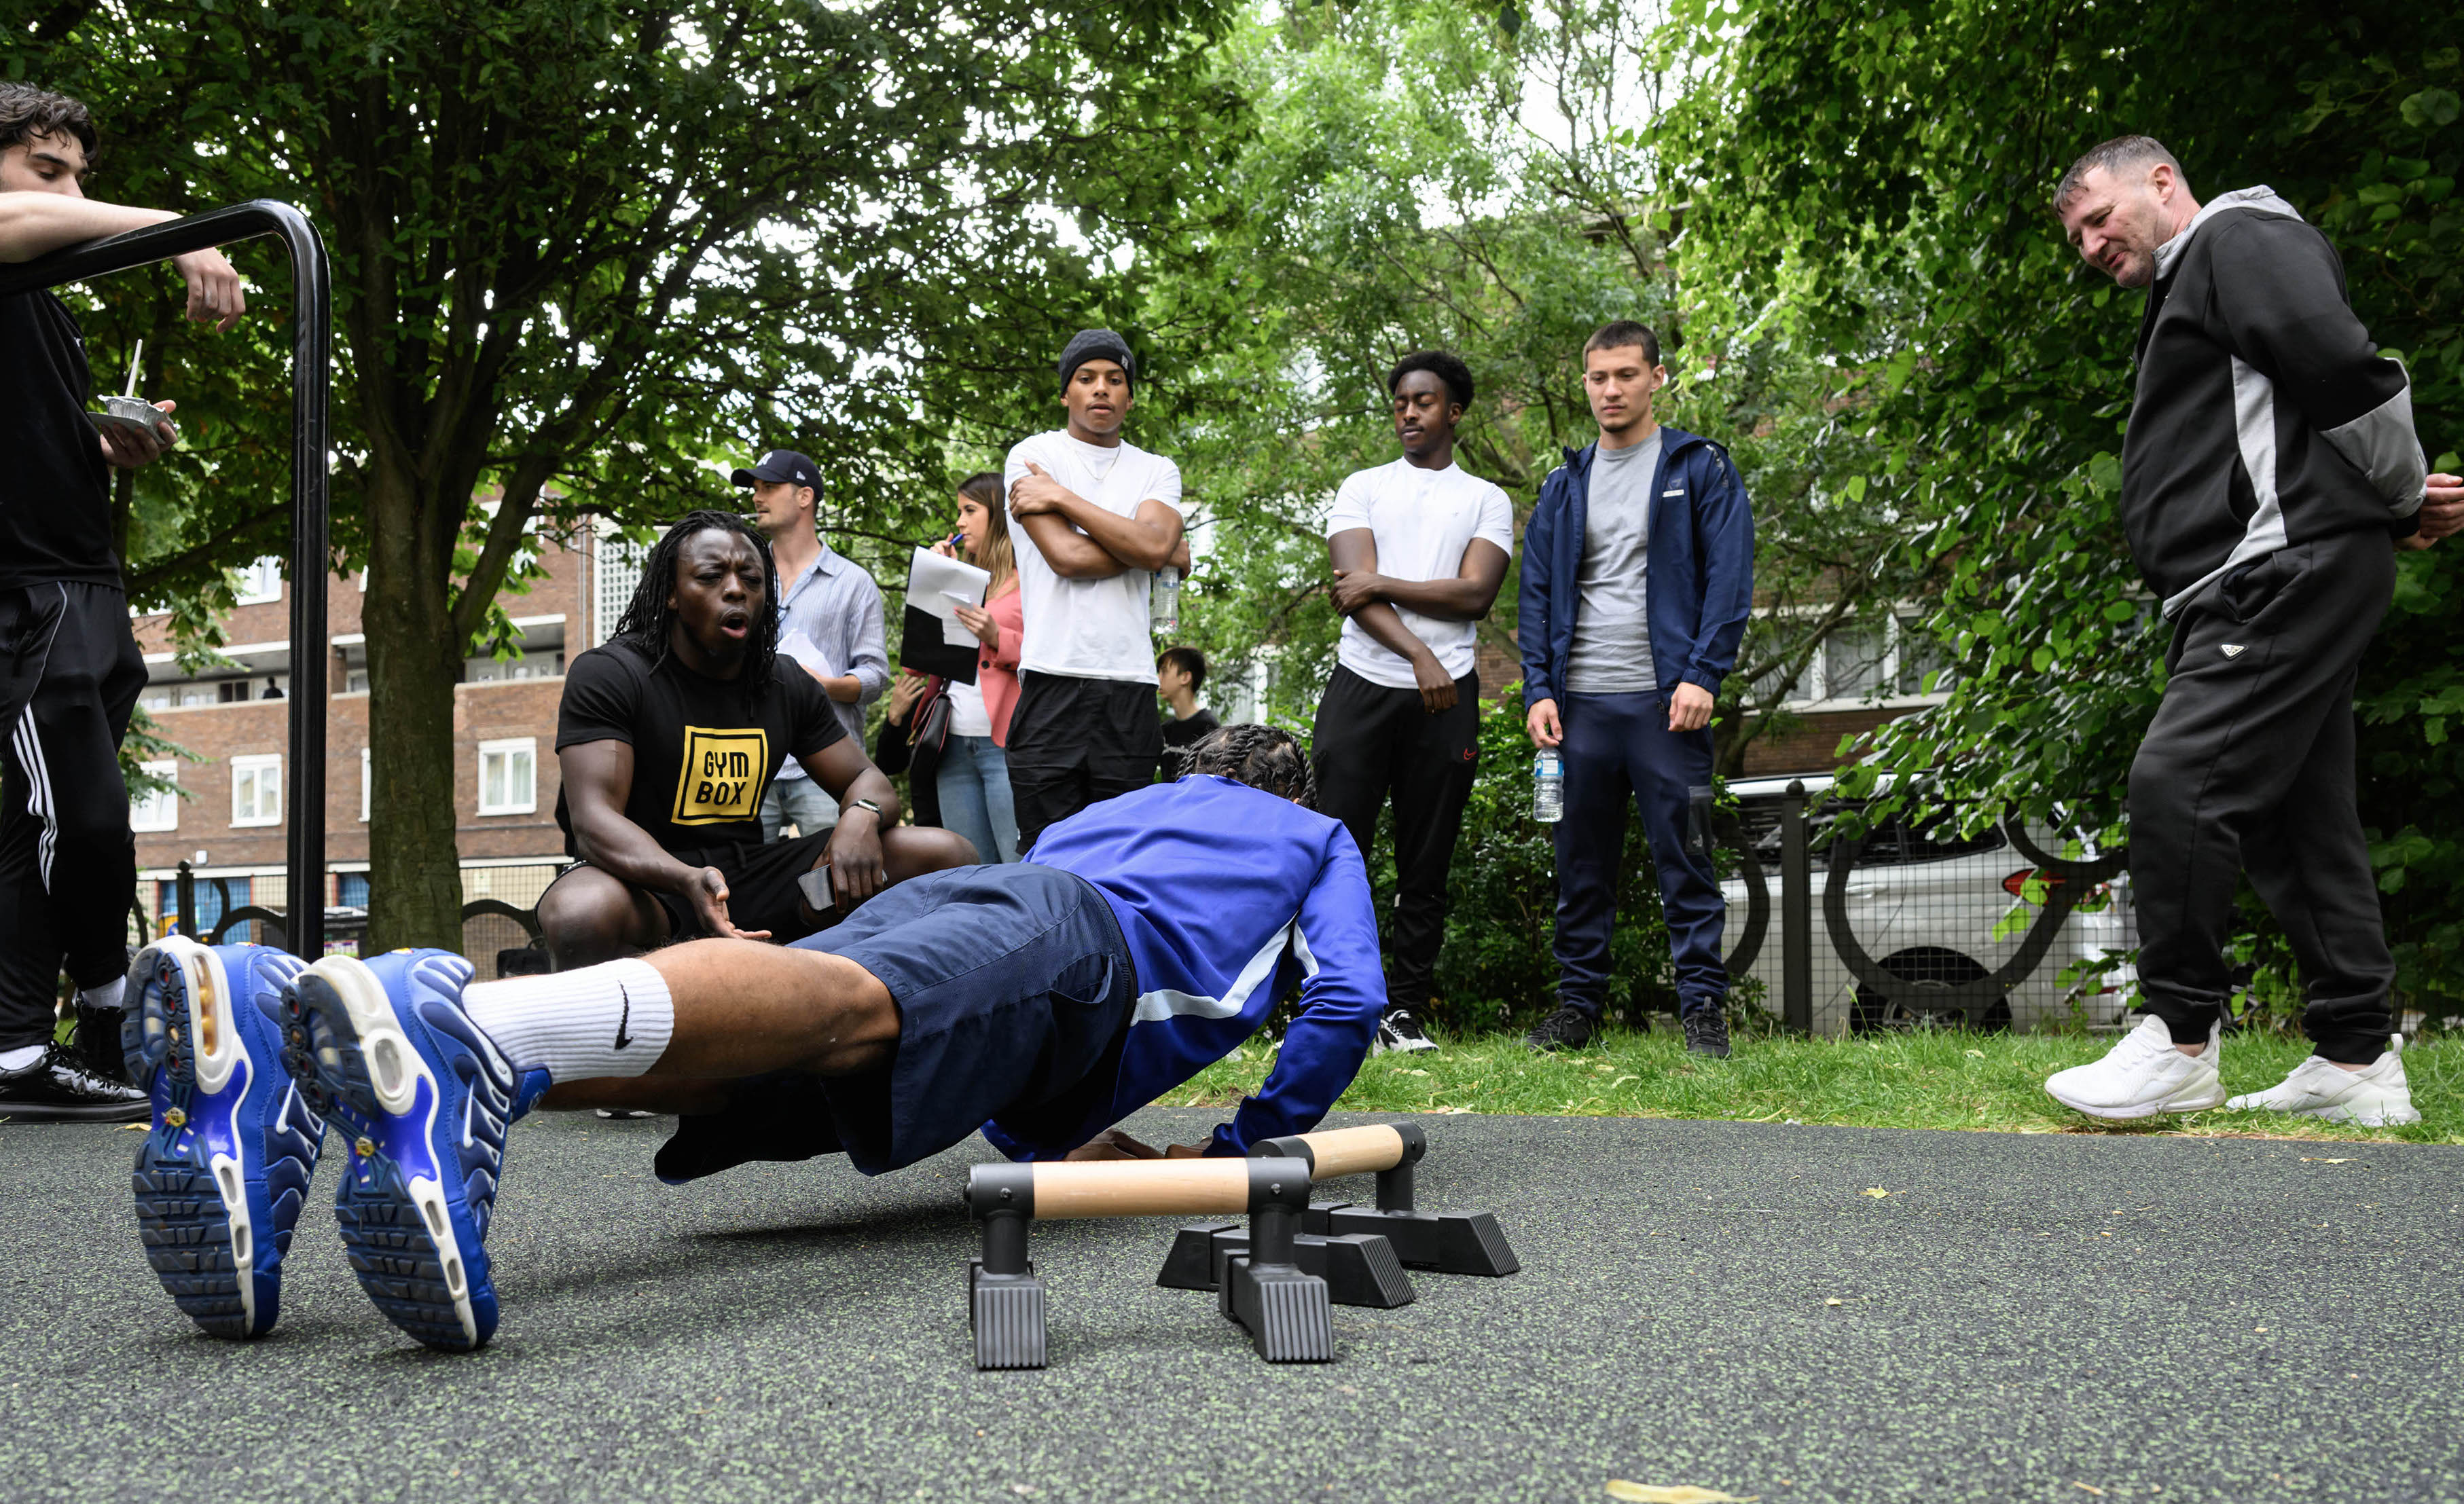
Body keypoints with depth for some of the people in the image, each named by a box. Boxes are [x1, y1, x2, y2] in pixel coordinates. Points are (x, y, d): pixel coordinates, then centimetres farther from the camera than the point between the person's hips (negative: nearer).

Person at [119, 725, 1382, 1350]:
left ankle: (274, 1017, -43)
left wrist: (1057, 1142, 41)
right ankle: (465, 1032, -66)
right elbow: (1348, 999, 18)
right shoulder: (1318, 839, 37)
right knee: (842, 1007, -35)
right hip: (1085, 950, -5)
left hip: (942, 896, 6)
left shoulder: (1115, 809, 49)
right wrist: (1257, 1147, 31)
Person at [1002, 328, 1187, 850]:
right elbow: (1065, 555, -7)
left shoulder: (1157, 471, 17)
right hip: (1053, 679, -3)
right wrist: (1153, 550, 3)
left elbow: (1153, 546, -5)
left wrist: (1062, 497, -3)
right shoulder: (1033, 457, 8)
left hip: (1131, 686, 3)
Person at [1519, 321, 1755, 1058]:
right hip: (1580, 702, 4)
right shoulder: (1564, 485, 16)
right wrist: (1540, 689, 2)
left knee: (1685, 859, -3)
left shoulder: (1700, 467, 5)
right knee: (1581, 864, 7)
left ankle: (1703, 1008, 2)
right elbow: (1537, 592, 14)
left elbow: (1729, 577, -2)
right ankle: (1578, 1003, 14)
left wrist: (1702, 675, -13)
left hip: (1666, 699, -3)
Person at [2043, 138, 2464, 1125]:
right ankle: (2358, 1061, 11)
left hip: (2287, 569, -11)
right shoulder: (2182, 299, 30)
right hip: (2258, 592, 11)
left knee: (2179, 780, -17)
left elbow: (2341, 364, -15)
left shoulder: (2241, 239, 0)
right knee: (2296, 814, 8)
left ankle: (2180, 1039, -12)